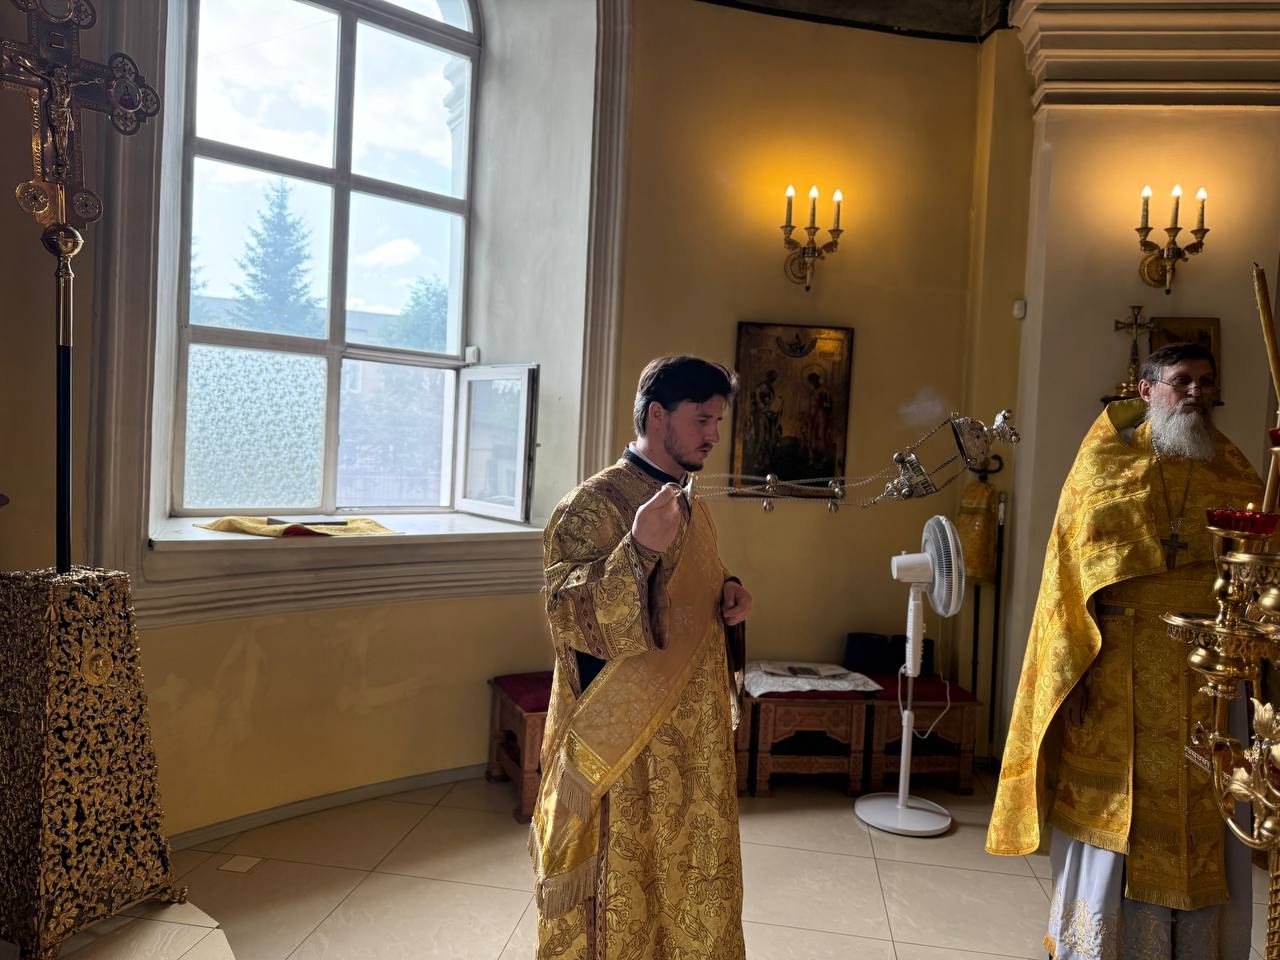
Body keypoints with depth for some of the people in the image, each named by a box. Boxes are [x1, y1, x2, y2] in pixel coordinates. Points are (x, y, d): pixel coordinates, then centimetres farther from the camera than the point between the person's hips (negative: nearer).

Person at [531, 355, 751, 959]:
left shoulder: (693, 507, 9)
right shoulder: (593, 504, -17)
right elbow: (567, 617, -23)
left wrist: (727, 593, -1)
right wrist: (639, 548, -35)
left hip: (695, 736, 8)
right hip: (623, 741, -8)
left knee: (691, 877, 20)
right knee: (622, 890, 8)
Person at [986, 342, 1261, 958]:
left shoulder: (1234, 473, 8)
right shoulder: (1103, 466, 1)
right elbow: (1068, 572, -3)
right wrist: (1072, 668, -10)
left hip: (1210, 676, 2)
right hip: (1117, 673, -2)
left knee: (1204, 824, 10)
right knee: (1112, 817, 7)